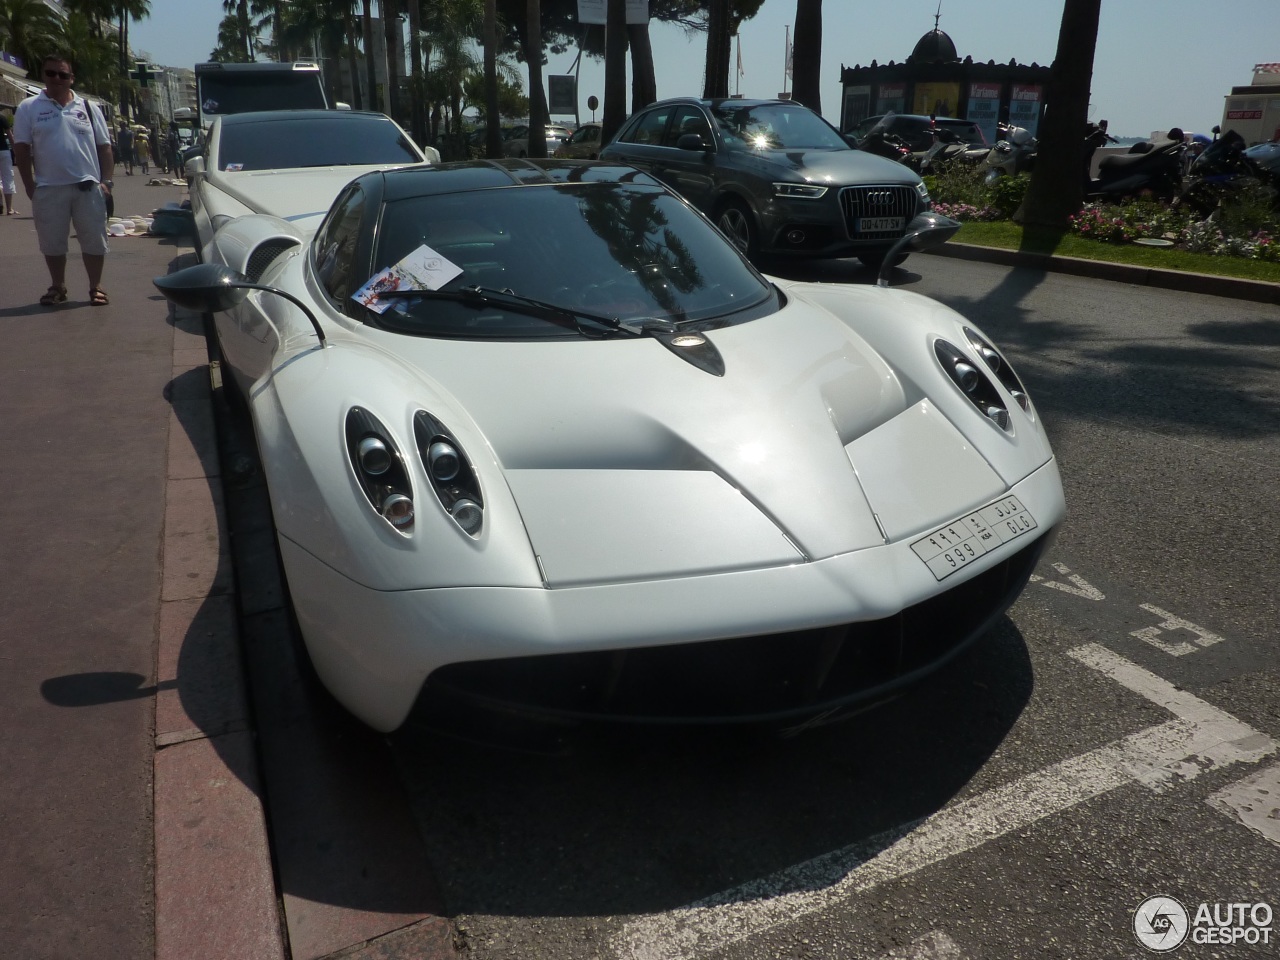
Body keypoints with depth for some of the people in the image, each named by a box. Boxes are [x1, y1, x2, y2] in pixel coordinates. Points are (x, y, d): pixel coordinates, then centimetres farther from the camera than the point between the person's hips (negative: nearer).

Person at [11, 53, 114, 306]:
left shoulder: (88, 107, 8)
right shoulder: (28, 108, 3)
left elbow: (105, 147, 8)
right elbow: (21, 149, 2)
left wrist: (106, 181, -2)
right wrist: (30, 186, -4)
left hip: (88, 186, 0)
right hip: (49, 188, 0)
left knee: (94, 240, 3)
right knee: (52, 242, 7)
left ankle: (96, 287, 14)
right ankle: (58, 287, 20)